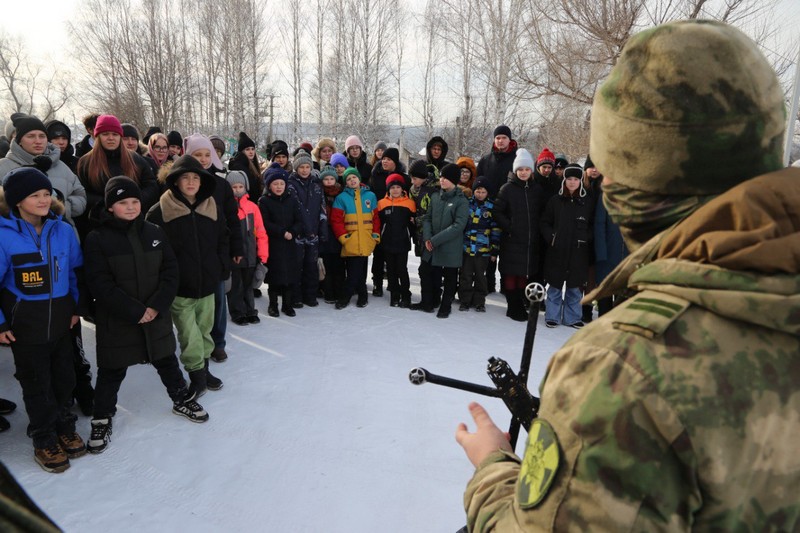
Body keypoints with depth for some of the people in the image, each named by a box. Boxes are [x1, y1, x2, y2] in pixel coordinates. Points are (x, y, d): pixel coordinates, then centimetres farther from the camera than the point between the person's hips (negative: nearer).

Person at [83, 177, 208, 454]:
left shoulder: (154, 233, 1)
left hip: (156, 315, 3)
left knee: (167, 361, 18)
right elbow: (100, 284, -15)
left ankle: (182, 400, 39)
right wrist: (135, 310, -18)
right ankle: (102, 419, 30)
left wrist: (156, 306, -13)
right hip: (116, 320, -3)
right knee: (112, 371, 11)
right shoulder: (97, 239, -10)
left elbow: (170, 272, -1)